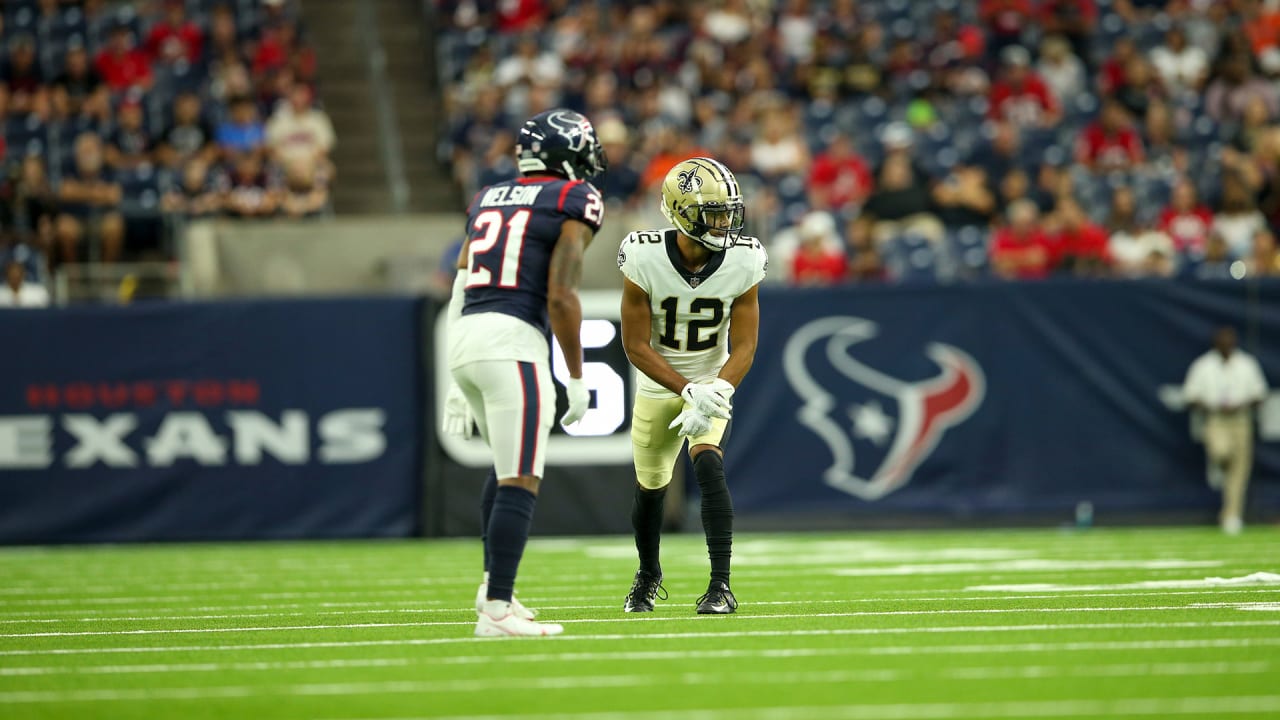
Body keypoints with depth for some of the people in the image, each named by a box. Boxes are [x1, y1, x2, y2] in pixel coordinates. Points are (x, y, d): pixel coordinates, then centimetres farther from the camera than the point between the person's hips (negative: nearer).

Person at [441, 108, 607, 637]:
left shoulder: (487, 199, 22)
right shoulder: (575, 202, 1)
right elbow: (560, 298, -9)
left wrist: (459, 384, 25)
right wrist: (577, 379, -2)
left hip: (462, 339, 8)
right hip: (512, 340, -8)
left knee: (511, 463, 26)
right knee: (520, 482, -6)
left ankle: (495, 584, 26)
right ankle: (497, 609, -11)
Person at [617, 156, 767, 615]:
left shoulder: (742, 263, -19)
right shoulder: (645, 260, -24)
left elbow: (743, 349, -15)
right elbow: (636, 345, -19)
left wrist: (712, 396, -31)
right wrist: (688, 390, -29)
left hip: (713, 383, 0)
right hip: (659, 385, 0)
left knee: (708, 465, -24)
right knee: (650, 486, 13)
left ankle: (721, 586, -22)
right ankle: (648, 574, 42)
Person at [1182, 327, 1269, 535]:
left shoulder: (1247, 365, 4)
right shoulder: (1203, 366, -1)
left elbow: (1258, 395, 8)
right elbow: (1191, 397, 2)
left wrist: (1239, 407, -11)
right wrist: (1212, 408, -16)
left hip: (1240, 422, 2)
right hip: (1215, 422, -2)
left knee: (1239, 470, 0)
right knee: (1221, 450, -33)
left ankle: (1231, 517, 12)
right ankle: (1217, 465, 5)